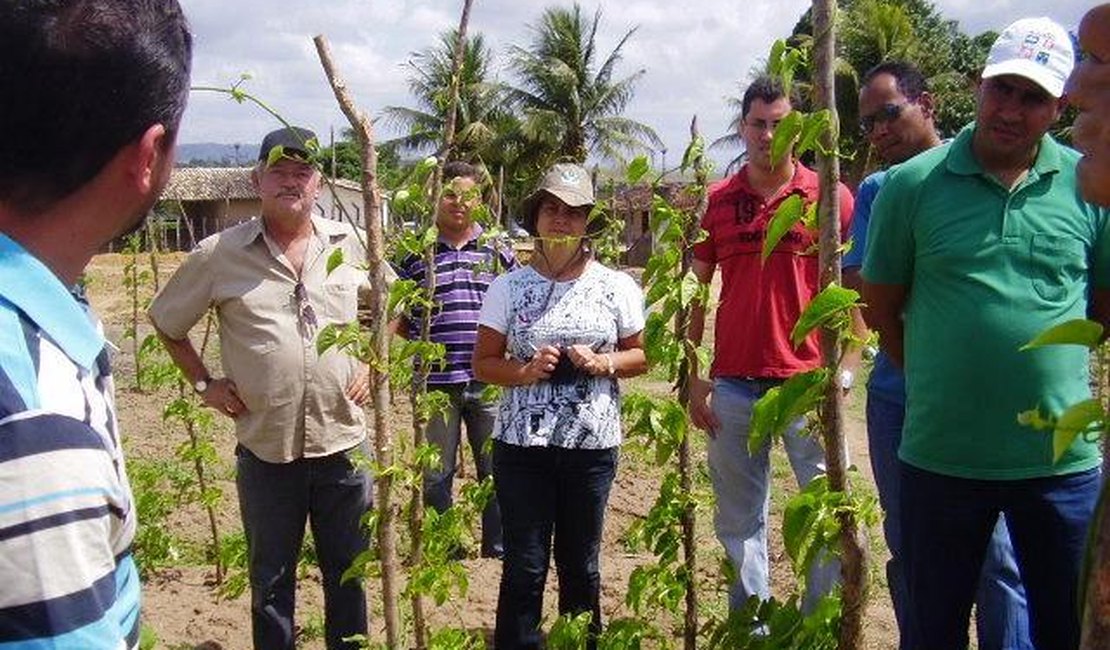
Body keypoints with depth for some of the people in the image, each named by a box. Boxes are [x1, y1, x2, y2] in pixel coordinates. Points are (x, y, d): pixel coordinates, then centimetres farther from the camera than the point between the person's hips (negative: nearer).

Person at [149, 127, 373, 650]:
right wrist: (204, 383, 2)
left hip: (342, 444, 2)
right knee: (271, 581, 15)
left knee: (348, 575, 16)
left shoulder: (349, 245, 1)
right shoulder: (219, 254, -4)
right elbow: (165, 321, 9)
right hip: (265, 450, -1)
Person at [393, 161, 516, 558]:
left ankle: (499, 546, 26)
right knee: (437, 473, 11)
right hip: (436, 381, -1)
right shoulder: (414, 252, 2)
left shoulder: (497, 249, 6)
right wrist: (424, 341, -5)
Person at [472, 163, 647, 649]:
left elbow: (641, 354, 7)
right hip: (521, 443, 0)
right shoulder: (508, 287, 0)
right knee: (524, 567, 3)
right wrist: (526, 371, -17)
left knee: (580, 564, 13)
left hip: (592, 444, 1)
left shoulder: (617, 288, 1)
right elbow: (483, 364, 2)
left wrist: (602, 363, -12)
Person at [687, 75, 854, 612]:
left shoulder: (831, 196, 2)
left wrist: (844, 367, -8)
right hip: (734, 385, 2)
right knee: (740, 521, 11)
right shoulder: (715, 201, 7)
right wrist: (693, 379, 5)